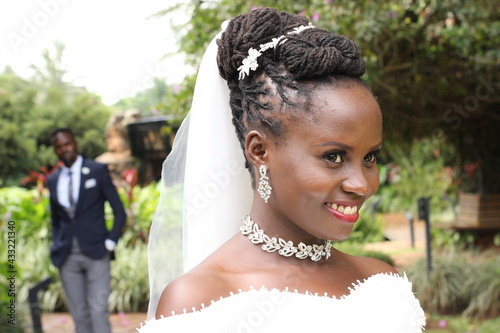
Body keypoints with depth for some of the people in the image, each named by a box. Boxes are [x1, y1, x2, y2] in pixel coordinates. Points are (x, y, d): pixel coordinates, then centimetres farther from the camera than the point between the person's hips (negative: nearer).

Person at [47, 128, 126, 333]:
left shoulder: (98, 171, 0)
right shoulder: (52, 181, 11)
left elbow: (119, 212, 0)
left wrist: (110, 243, -8)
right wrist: (57, 248, 10)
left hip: (96, 253, -3)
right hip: (67, 257, 4)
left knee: (98, 309, -10)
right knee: (79, 314, 5)